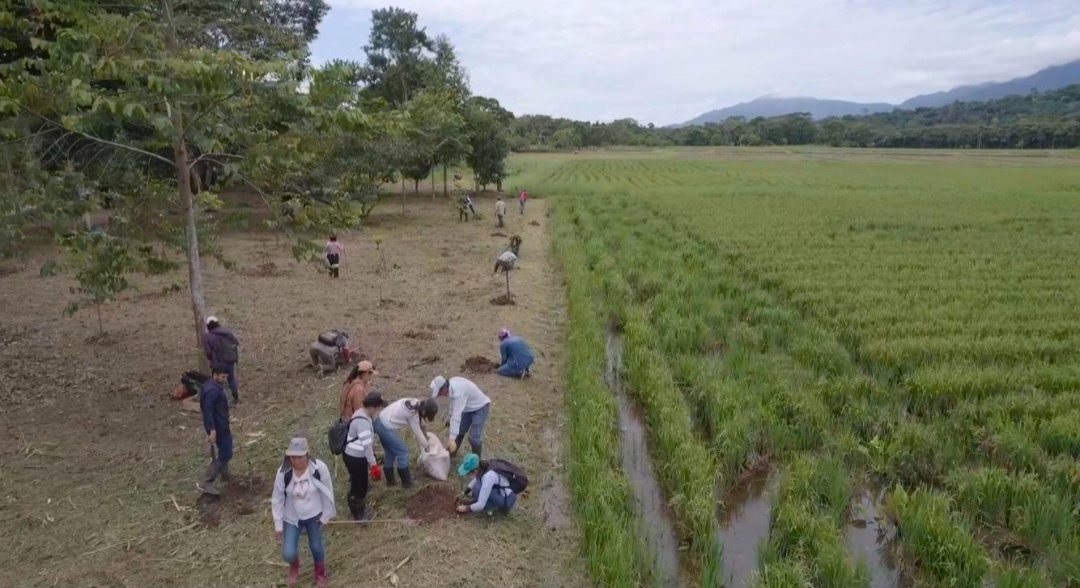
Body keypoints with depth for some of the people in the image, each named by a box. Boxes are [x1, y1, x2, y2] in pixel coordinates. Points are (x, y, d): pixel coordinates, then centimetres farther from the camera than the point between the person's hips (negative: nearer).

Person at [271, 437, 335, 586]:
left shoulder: (319, 468, -24)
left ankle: (320, 574, 46)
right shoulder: (283, 472, -21)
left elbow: (328, 492, -9)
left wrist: (326, 515, -3)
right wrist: (278, 525, -5)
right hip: (291, 517, 0)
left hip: (314, 515, 0)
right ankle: (294, 566, 35)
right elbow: (277, 499, -9)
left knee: (316, 547, 13)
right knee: (288, 554, -5)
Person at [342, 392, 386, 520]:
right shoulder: (363, 422, -31)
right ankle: (359, 515, 24)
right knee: (360, 486, 7)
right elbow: (366, 445, -29)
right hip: (356, 458, -10)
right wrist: (373, 464, -23)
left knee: (356, 484, 26)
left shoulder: (361, 413, 2)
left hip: (352, 455, 10)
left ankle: (355, 508, 44)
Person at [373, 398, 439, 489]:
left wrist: (425, 434, 18)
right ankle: (406, 482, 12)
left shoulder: (415, 403, 1)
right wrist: (427, 448, 7)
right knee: (402, 452, 1)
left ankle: (390, 480, 32)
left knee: (391, 453, 20)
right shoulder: (413, 414, -20)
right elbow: (418, 434, -7)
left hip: (380, 423, 9)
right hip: (386, 428, -9)